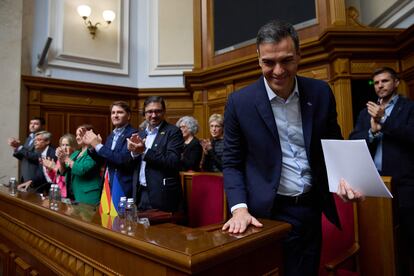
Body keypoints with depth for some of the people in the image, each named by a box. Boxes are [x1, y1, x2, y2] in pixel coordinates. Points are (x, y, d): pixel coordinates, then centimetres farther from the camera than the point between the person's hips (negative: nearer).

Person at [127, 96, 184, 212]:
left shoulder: (173, 132, -8)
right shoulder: (141, 134, 12)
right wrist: (134, 151, -10)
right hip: (141, 193, 6)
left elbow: (173, 163, -19)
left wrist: (145, 151, -24)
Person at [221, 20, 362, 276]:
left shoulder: (321, 92, -3)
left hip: (311, 209, 3)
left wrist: (343, 176, -12)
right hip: (267, 213, -3)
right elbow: (232, 163, -5)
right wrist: (240, 208, -16)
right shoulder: (240, 102, -11)